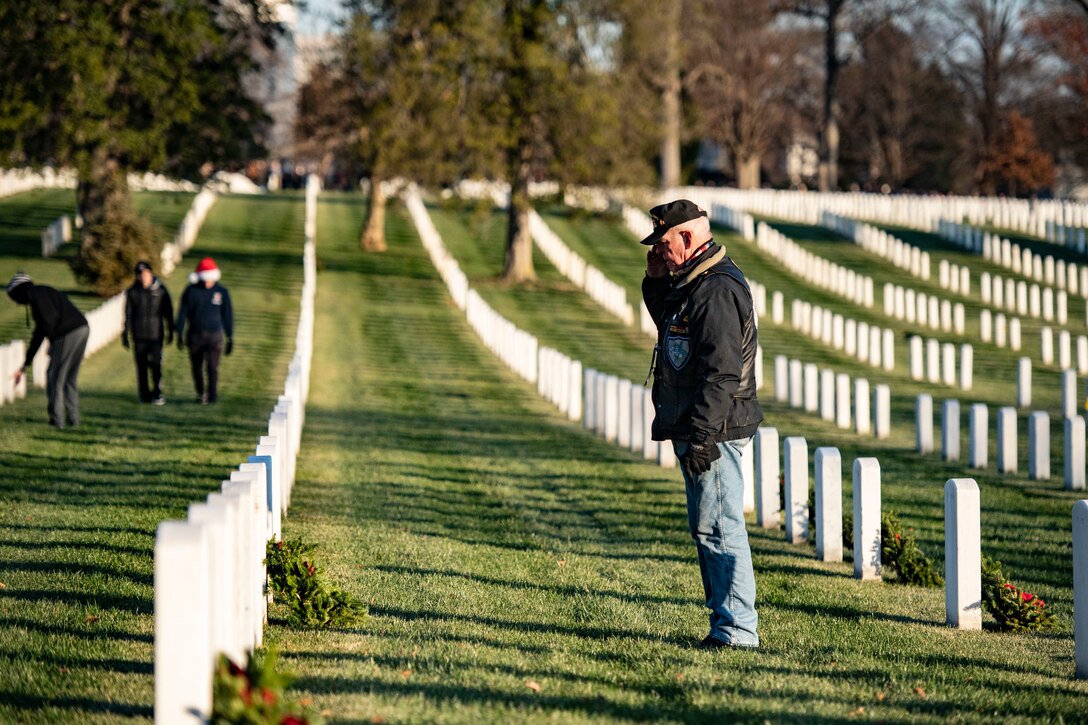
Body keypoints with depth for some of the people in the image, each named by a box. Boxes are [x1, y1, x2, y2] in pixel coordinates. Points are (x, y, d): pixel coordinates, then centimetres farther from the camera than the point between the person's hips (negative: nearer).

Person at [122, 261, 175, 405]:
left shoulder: (160, 290, 1)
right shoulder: (132, 292, 4)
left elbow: (168, 312, 8)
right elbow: (128, 314, 7)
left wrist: (170, 332, 7)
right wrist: (125, 334, 5)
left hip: (155, 334, -1)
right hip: (139, 335, 2)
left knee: (155, 364, -10)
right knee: (141, 365, 4)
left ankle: (157, 394, 0)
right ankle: (144, 394, 15)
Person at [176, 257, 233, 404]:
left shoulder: (221, 292, 2)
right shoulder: (191, 291, -1)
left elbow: (227, 315, 7)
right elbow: (182, 313, 2)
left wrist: (230, 338, 6)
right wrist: (180, 334, -3)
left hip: (214, 335, -1)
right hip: (195, 335, 1)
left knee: (212, 367, -12)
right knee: (197, 367, 9)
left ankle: (212, 395, -11)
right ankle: (200, 394, 27)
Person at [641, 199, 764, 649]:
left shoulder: (717, 290, -18)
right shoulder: (693, 283, 15)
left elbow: (721, 372, -24)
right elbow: (667, 321, 35)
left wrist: (702, 435, -26)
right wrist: (656, 282, 17)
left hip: (714, 430, -11)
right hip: (695, 430, 11)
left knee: (719, 528, -9)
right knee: (706, 528, 14)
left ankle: (737, 630, -8)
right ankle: (726, 623, 20)